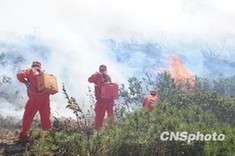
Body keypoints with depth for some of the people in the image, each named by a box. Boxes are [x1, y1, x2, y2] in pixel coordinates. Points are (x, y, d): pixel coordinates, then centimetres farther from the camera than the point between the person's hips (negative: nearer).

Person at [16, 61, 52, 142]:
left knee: (28, 115, 3)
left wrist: (25, 82, 5)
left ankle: (24, 135, 0)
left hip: (35, 96, -4)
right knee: (45, 116, 13)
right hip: (45, 95, 4)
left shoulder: (30, 70, 9)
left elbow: (20, 75, -7)